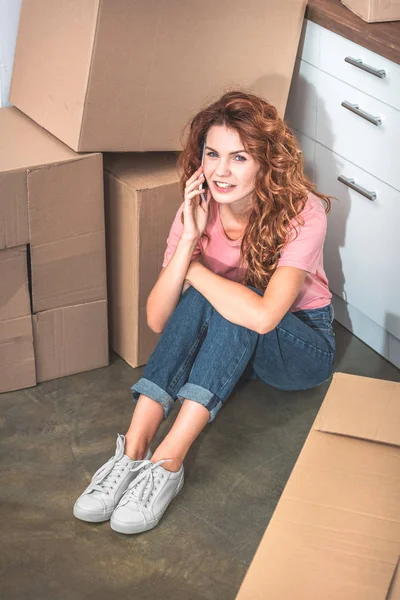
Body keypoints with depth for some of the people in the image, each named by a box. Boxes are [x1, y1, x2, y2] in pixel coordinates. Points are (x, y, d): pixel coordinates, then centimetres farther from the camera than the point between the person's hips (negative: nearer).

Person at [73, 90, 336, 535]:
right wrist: (189, 238, -29)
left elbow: (262, 315, -40)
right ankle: (133, 450, -35)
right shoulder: (199, 209, -13)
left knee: (235, 311, -34)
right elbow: (157, 320, -19)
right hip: (226, 345, 3)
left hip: (300, 343, -3)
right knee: (203, 297, -30)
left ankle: (167, 463, -39)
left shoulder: (302, 213, -26)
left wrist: (193, 268, -26)